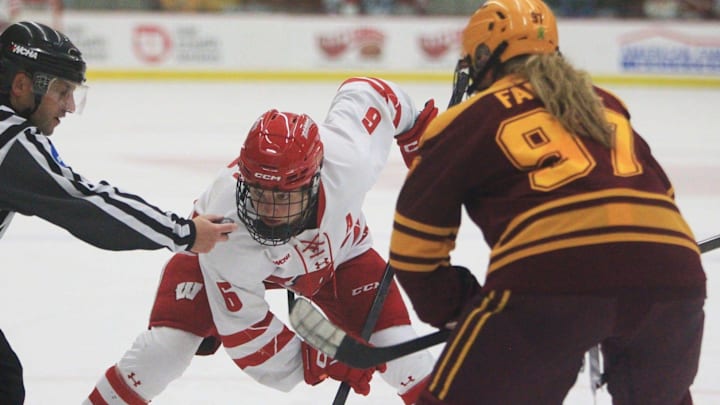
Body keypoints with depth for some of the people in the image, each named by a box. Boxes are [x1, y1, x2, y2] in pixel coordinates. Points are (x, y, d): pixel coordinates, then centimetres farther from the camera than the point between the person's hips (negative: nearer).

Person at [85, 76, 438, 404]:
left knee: (395, 347, -10)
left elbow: (366, 92, -19)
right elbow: (244, 332, -30)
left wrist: (416, 133, -6)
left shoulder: (348, 158, -41)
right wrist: (322, 364, -32)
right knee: (167, 341, -18)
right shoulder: (227, 238, -42)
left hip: (336, 251, 2)